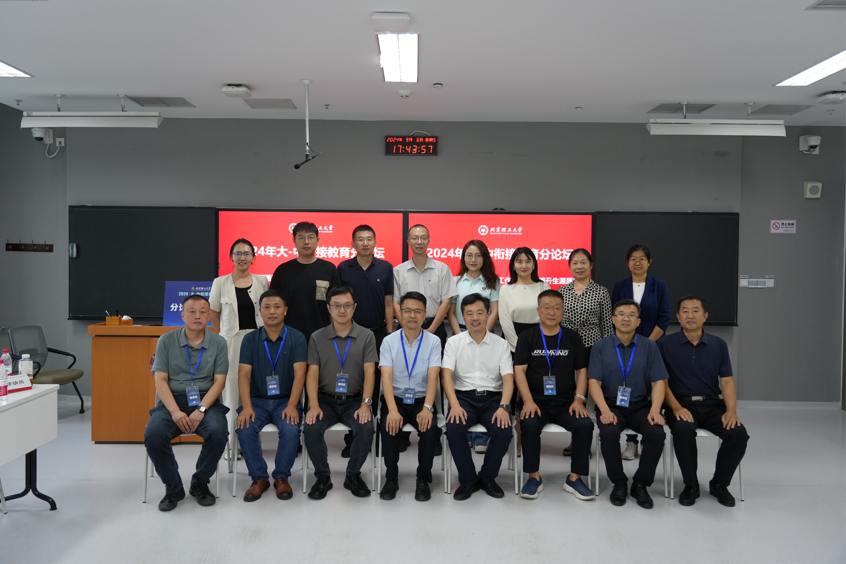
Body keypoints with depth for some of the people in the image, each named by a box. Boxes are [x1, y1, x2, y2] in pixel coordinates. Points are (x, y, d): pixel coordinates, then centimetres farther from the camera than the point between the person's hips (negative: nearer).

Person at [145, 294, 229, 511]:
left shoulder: (218, 343, 2)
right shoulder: (166, 341, 3)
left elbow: (219, 381, -2)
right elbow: (160, 380, -2)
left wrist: (201, 409, -18)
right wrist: (175, 411, -17)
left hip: (206, 401, 0)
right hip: (172, 401, 1)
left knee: (218, 432, -30)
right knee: (153, 434, -28)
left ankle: (200, 484, -1)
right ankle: (173, 487, -3)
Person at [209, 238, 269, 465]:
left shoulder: (262, 281, 5)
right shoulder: (221, 282, 2)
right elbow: (213, 313, 6)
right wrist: (221, 336, 0)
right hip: (231, 340, -1)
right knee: (231, 389, 1)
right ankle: (230, 441, 10)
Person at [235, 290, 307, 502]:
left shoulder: (297, 338, -1)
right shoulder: (250, 339, 3)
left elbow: (299, 373, -9)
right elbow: (244, 374, -4)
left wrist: (292, 405, -22)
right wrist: (246, 406, -19)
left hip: (286, 400, -1)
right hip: (257, 400, 2)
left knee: (291, 429, -29)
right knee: (244, 428, -26)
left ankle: (281, 477, -6)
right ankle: (259, 478, -7)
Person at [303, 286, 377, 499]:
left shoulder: (366, 336, 1)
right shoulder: (317, 337, 5)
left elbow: (369, 372, -6)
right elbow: (312, 373, -1)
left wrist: (365, 404, -20)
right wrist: (314, 405, -16)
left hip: (354, 400, -1)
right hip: (326, 400, 1)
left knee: (366, 428, -28)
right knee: (311, 428, -26)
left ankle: (353, 475, -1)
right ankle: (322, 476, -2)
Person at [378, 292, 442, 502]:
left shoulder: (433, 341, -1)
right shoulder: (389, 341, -1)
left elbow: (433, 377, -12)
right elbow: (386, 377, -12)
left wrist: (427, 408, -29)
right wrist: (392, 410, -28)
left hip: (422, 400, 0)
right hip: (396, 399, 0)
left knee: (430, 428, -29)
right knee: (389, 426, -29)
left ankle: (423, 479, -7)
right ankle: (391, 478, -7)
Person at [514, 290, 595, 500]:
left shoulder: (572, 338, 10)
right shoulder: (527, 337, 5)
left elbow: (581, 371, 9)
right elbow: (519, 371, -3)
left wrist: (579, 399, -7)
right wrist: (528, 401, -16)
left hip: (565, 401, 2)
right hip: (536, 400, -1)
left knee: (585, 425, -25)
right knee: (529, 424, -31)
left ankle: (574, 478, -8)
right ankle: (534, 477, -12)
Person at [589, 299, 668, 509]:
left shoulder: (649, 346, 5)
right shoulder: (600, 346, 2)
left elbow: (658, 382, 0)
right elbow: (594, 382, -4)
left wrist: (655, 410, -17)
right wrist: (605, 410, -20)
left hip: (640, 405, 1)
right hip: (611, 404, -1)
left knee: (657, 433, -27)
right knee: (608, 433, -31)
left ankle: (640, 484, -4)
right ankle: (618, 482, -5)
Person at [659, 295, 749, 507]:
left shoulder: (718, 345, 10)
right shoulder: (666, 344, 2)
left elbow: (727, 381, 5)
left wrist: (731, 410, -11)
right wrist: (676, 408, -16)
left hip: (713, 404, 3)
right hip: (681, 404, -3)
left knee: (739, 433, -24)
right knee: (683, 430, -35)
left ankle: (719, 484, 2)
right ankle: (690, 485, -10)